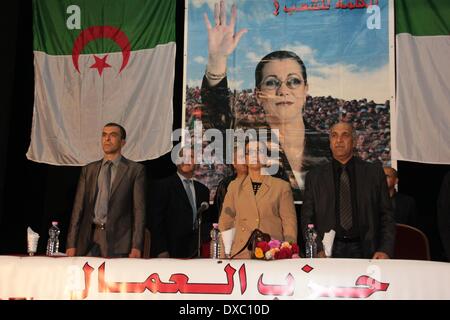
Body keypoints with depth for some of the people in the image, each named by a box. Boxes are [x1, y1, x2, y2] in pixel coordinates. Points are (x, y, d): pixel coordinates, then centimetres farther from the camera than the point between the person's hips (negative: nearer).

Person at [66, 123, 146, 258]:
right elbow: (78, 207, 11)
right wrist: (71, 244, 4)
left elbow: (139, 209, -2)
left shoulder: (135, 170, 4)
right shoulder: (88, 170, 15)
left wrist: (136, 247, -10)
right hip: (90, 238, 3)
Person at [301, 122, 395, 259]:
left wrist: (385, 250, -6)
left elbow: (386, 216, 6)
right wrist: (319, 251, -8)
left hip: (365, 252, 0)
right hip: (328, 252, 0)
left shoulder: (374, 172, 6)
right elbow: (307, 219, 5)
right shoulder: (314, 176, 7)